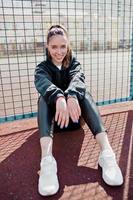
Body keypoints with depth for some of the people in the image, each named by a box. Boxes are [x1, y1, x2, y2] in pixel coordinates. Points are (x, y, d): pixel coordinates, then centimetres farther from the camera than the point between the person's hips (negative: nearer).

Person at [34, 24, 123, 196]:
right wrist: (59, 98, -49)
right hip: (54, 117, 0)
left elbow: (78, 77, -20)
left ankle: (106, 152, -47)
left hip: (73, 115, 1)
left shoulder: (74, 63, 6)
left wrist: (72, 95, -45)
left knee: (83, 93, -28)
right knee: (44, 97, -31)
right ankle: (47, 160, -54)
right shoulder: (42, 68, 1)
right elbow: (42, 82, -25)